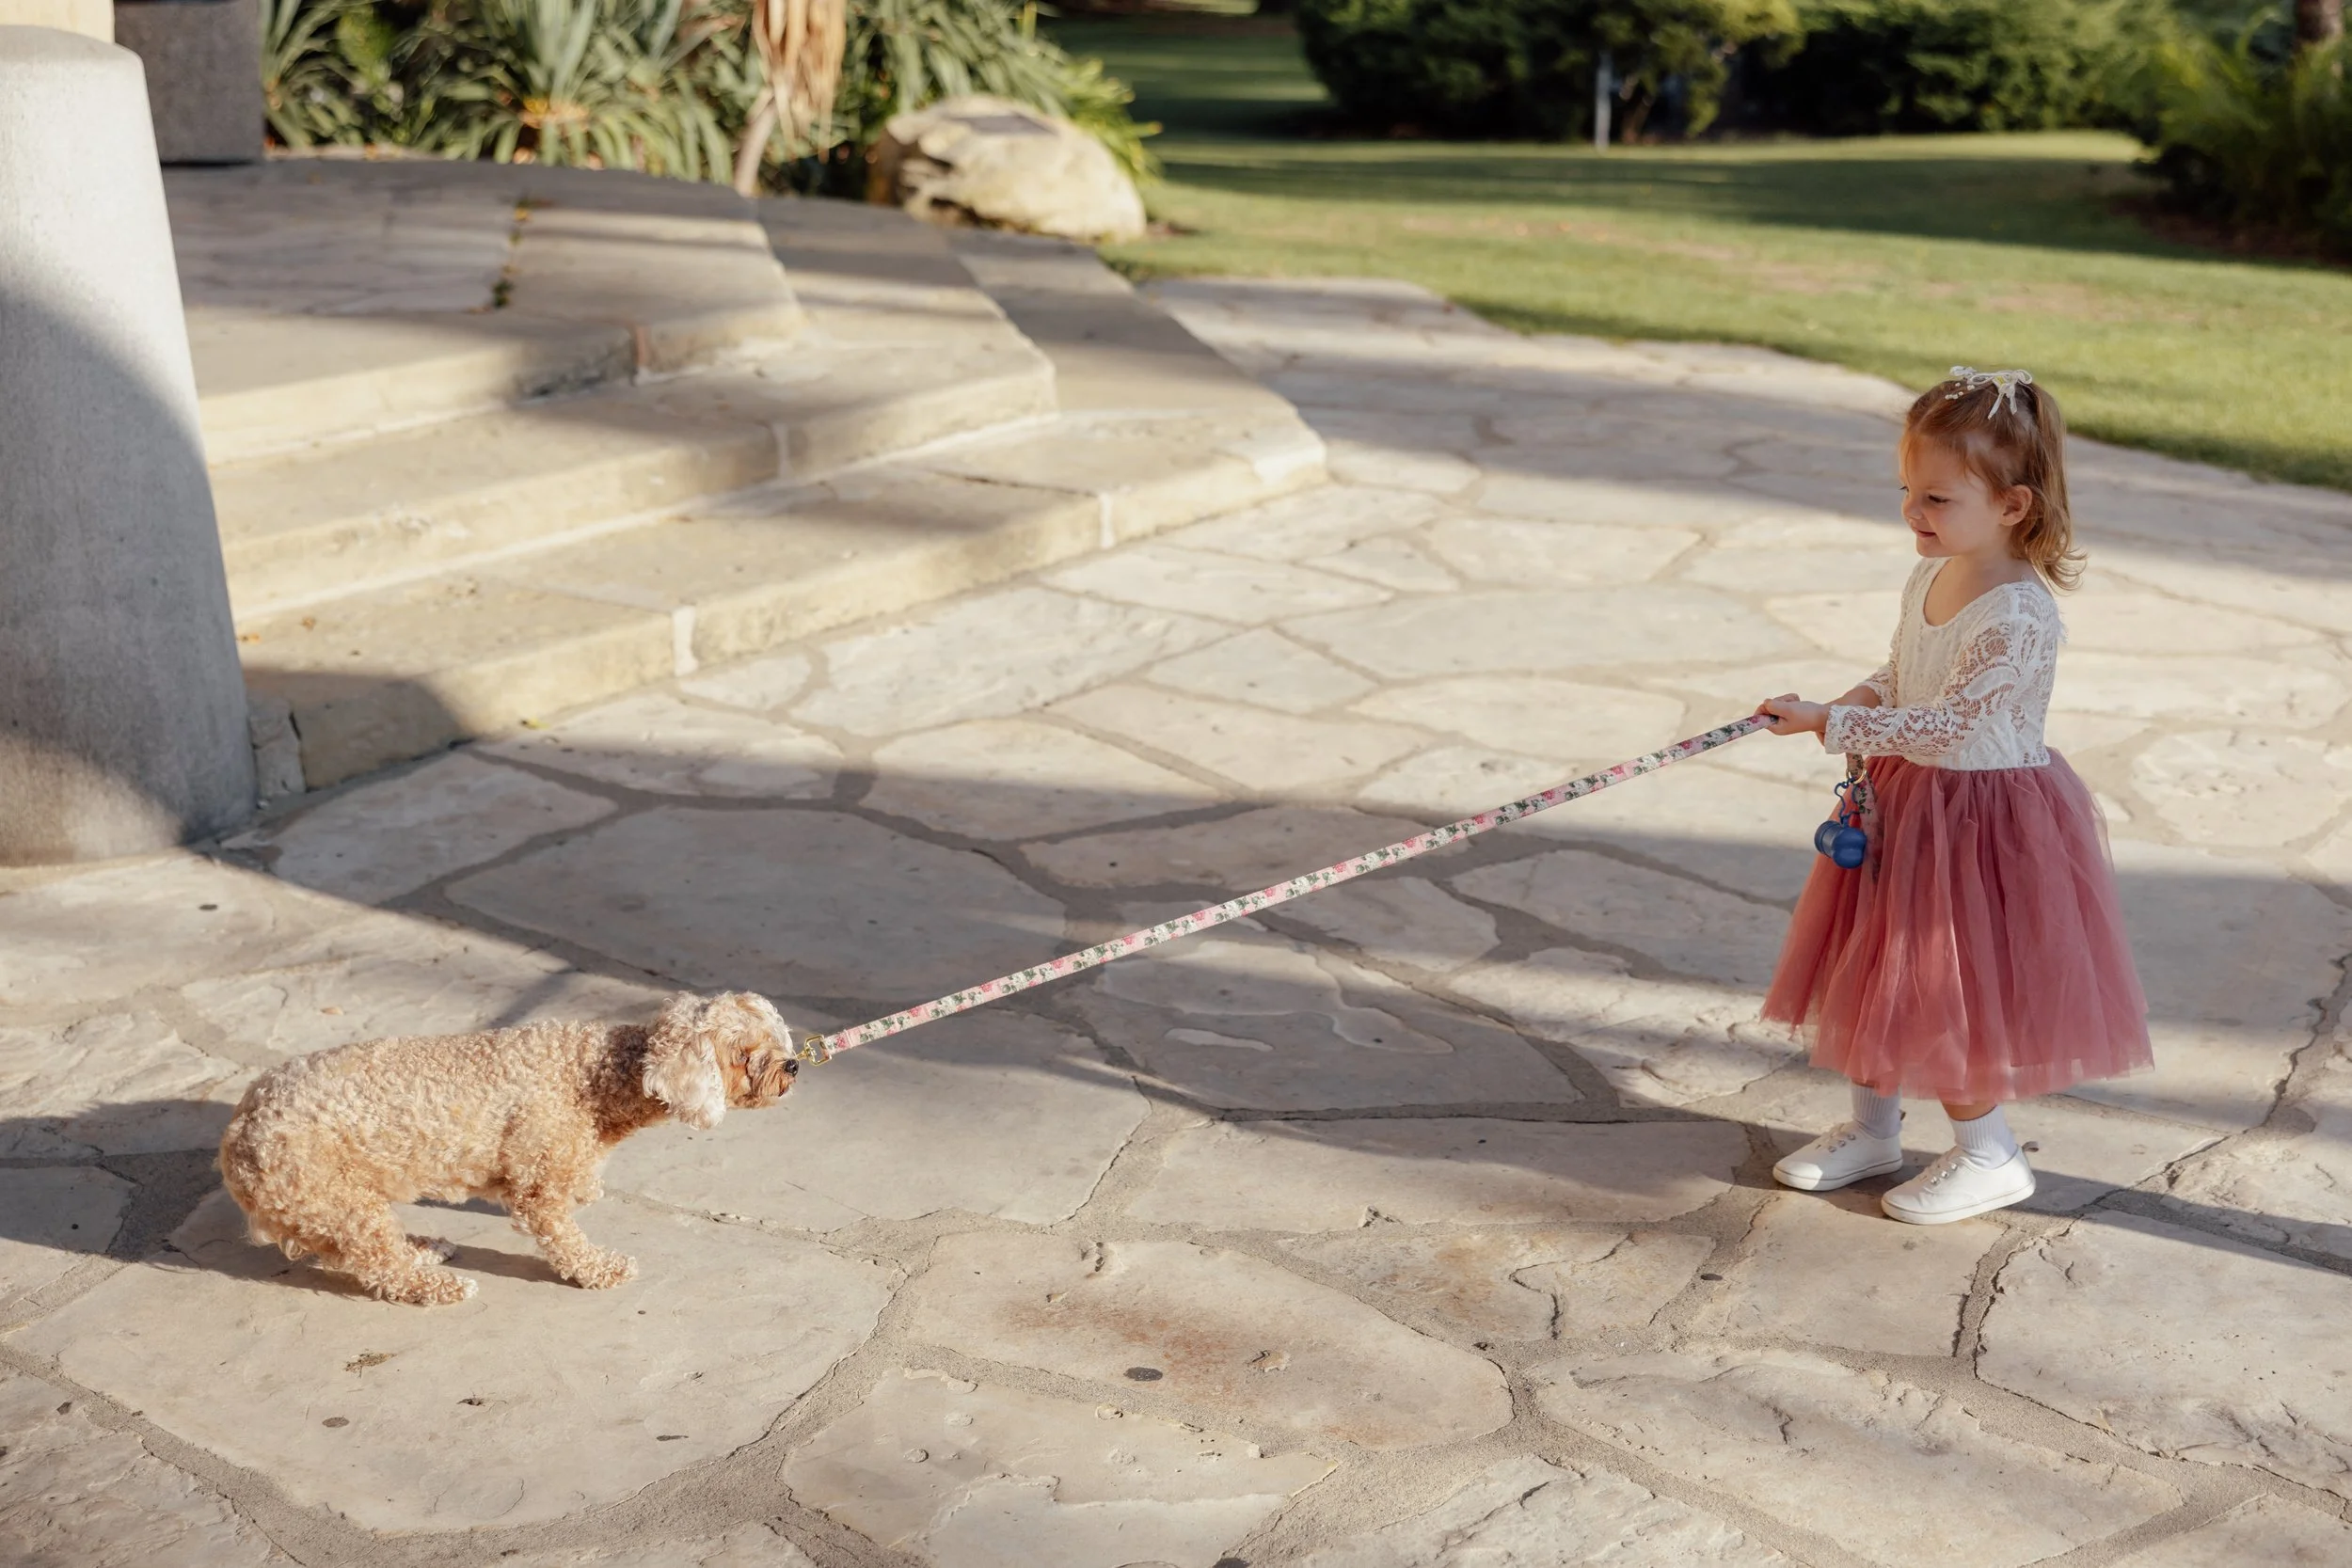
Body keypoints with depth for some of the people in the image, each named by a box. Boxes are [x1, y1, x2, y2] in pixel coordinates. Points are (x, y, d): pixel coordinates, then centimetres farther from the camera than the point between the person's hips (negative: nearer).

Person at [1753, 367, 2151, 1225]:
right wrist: (1847, 707, -5)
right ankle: (1874, 1127, 35)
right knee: (1876, 970, 17)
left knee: (1950, 988, 2)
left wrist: (1831, 724, -27)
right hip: (1904, 800, 8)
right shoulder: (1929, 578, 1)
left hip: (1985, 817, -8)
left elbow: (1944, 724, -27)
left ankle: (1988, 1154, 22)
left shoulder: (2019, 617, -25)